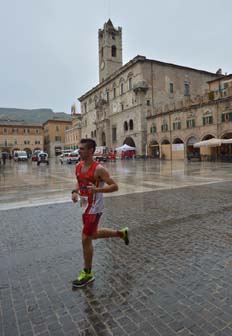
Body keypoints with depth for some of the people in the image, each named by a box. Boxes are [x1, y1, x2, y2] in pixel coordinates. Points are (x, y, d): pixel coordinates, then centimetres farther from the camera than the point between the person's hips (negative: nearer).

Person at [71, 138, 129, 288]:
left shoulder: (99, 169, -20)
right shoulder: (78, 166, 2)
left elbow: (115, 186, -18)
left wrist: (97, 189, -31)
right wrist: (75, 191, -1)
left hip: (94, 208, -8)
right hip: (85, 206, 9)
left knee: (86, 239, -1)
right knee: (93, 234, 23)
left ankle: (88, 274, 21)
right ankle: (121, 233, 42)